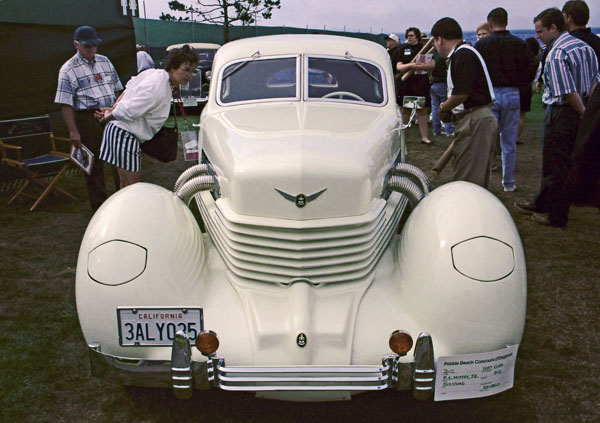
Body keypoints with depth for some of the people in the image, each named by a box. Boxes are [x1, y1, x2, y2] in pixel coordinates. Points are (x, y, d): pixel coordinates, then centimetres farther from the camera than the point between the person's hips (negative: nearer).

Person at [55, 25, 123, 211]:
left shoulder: (104, 61, 11)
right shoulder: (68, 70, -5)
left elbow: (116, 90, 19)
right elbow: (65, 104, -8)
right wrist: (73, 131, -13)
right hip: (87, 119, -5)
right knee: (93, 164, 2)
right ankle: (100, 207, 14)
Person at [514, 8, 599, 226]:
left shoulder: (556, 54, -19)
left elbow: (568, 92, -22)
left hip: (561, 113, -10)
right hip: (579, 111, 10)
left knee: (555, 166, 2)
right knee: (566, 162, 18)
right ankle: (542, 204, 32)